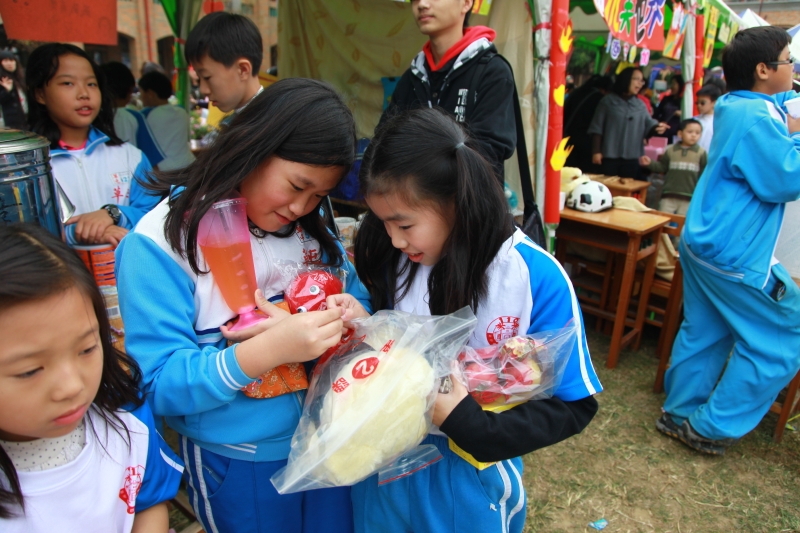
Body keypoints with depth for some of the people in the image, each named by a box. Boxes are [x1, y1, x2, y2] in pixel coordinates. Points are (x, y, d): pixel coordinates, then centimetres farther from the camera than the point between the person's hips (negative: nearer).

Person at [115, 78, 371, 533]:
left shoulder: (309, 227, -2)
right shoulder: (161, 243, -19)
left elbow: (359, 300, 1)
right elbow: (159, 384, -21)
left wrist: (348, 317, -23)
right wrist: (267, 350, -36)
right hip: (238, 466, -5)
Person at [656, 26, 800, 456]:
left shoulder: (738, 108, 12)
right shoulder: (755, 117, -19)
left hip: (705, 241, 10)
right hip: (735, 253, -10)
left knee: (703, 332, 17)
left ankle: (680, 415, 29)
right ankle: (712, 428, 11)